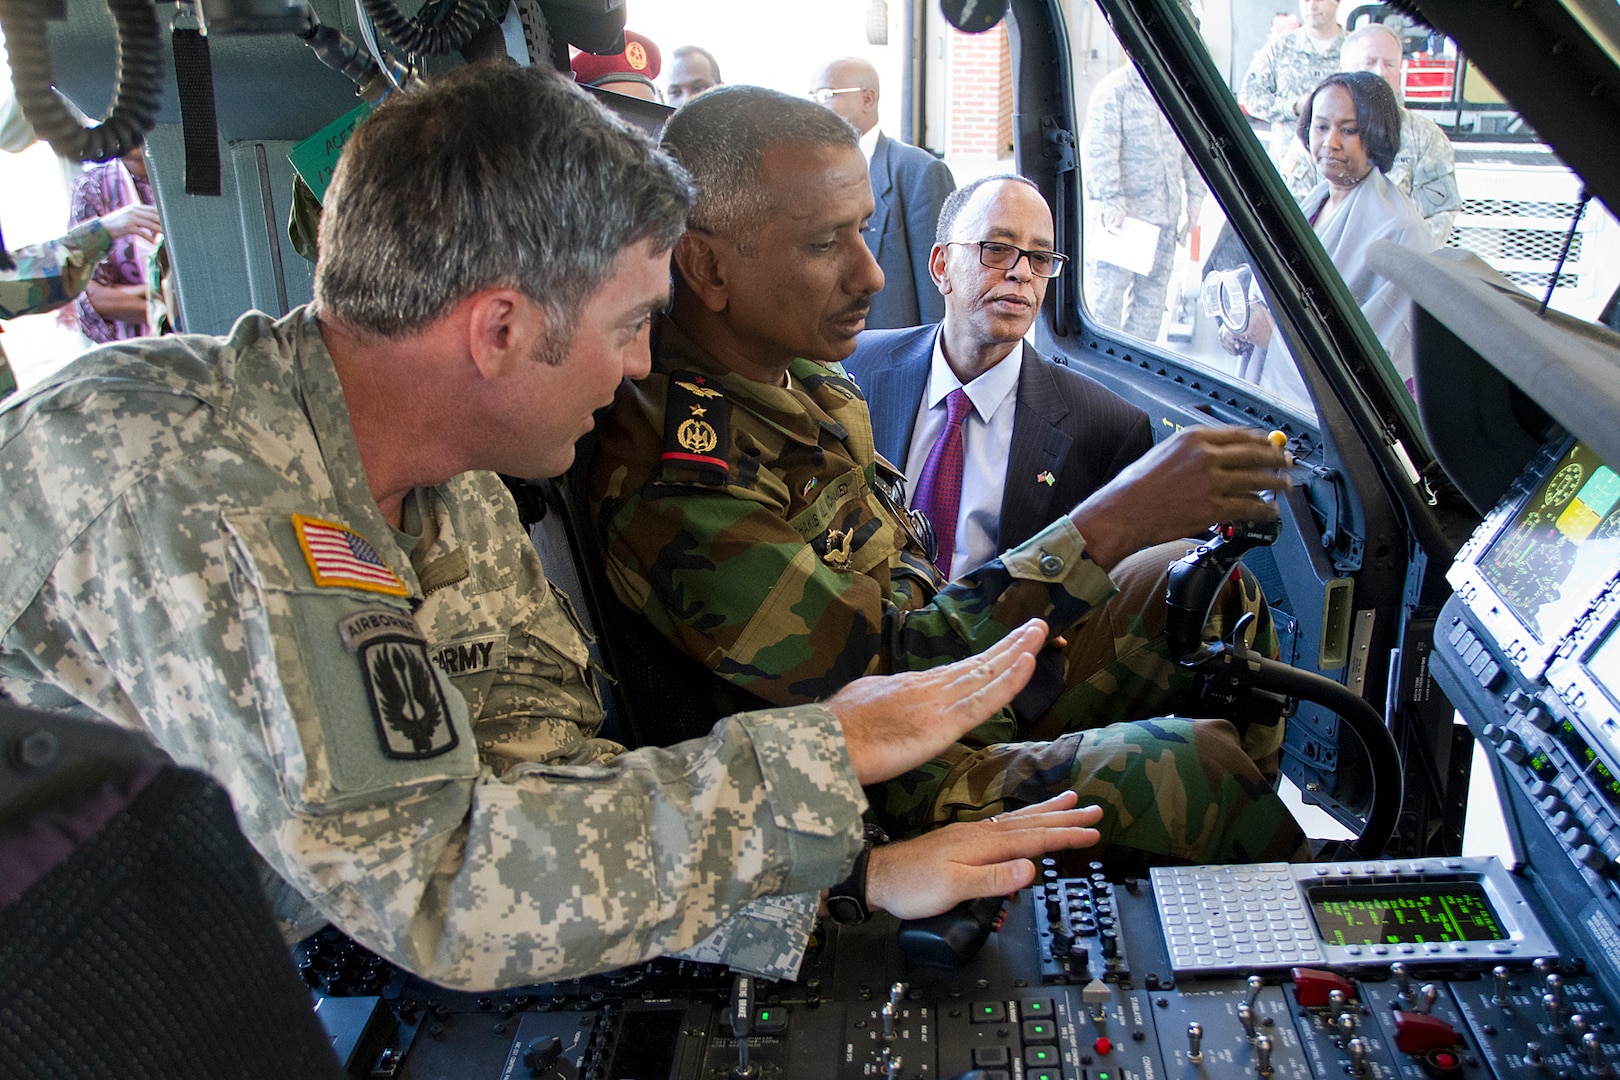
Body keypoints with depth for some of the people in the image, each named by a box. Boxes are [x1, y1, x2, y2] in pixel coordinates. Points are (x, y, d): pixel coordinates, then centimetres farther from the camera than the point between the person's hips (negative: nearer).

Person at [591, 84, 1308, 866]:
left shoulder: (798, 372, 0)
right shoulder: (677, 483, -30)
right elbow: (887, 677, -31)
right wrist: (1111, 525, -31)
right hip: (895, 801, -9)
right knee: (1199, 766, -21)